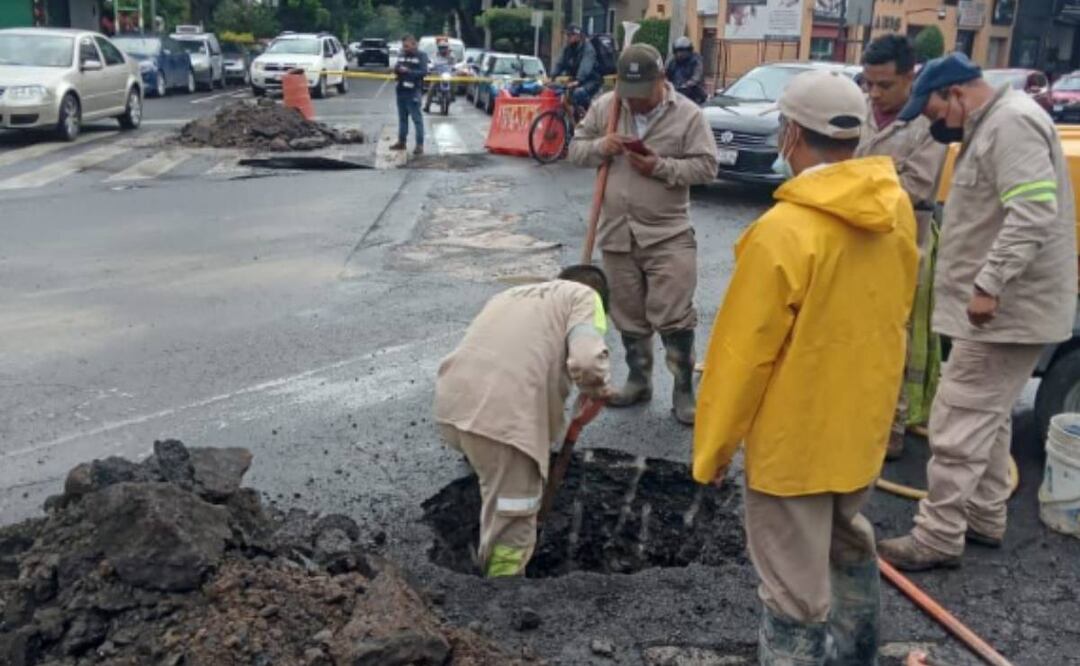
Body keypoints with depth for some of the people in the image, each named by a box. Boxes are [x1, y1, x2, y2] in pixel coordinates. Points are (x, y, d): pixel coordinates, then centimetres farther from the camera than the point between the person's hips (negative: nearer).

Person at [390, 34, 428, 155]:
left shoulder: (421, 55, -6)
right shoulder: (402, 55, 13)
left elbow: (424, 72, -15)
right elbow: (396, 69, 17)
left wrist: (408, 71, -23)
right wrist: (397, 70, -7)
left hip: (413, 92, -7)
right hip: (401, 90, 7)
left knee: (417, 119, -6)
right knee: (402, 118, 14)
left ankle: (420, 145, -5)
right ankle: (401, 142, 23)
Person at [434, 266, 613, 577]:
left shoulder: (514, 294, 34)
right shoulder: (585, 295, 11)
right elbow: (587, 361, -9)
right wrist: (597, 388, 13)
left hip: (454, 400, 7)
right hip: (503, 412, -7)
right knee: (512, 521, 6)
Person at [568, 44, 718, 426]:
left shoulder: (688, 114, -6)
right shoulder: (604, 107, 4)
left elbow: (706, 166, -7)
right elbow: (575, 149, 9)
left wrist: (661, 167, -20)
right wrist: (599, 147, -12)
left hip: (668, 235, -4)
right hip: (617, 233, 4)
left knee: (674, 316, -5)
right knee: (629, 316, 14)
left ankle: (684, 389, 9)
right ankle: (638, 380, 30)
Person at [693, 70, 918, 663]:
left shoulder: (784, 230, -25)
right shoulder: (897, 208, -3)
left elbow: (743, 353, -20)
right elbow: (891, 311, 9)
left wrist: (713, 446, -8)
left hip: (794, 438, -8)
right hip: (864, 422, 8)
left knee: (794, 588, 5)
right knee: (849, 544, 29)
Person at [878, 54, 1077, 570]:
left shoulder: (1011, 123, -17)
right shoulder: (991, 127, 16)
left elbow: (1033, 215, -28)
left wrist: (989, 285, -30)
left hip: (1004, 310, -11)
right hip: (1001, 308, 11)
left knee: (958, 425, -7)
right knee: (987, 417, 19)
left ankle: (938, 539, 1)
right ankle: (984, 518, 31)